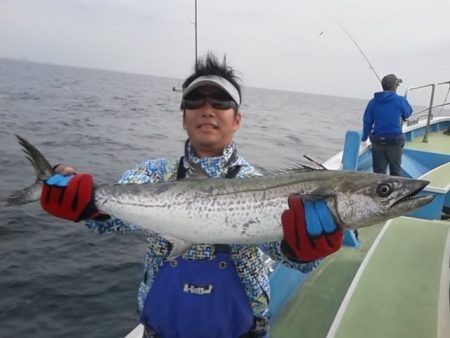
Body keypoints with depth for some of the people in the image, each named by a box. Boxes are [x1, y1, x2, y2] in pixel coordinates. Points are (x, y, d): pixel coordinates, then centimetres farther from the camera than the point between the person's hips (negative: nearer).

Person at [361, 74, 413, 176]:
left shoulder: (373, 102, 2)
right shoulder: (400, 100, -7)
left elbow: (367, 121, 4)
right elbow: (408, 113, 11)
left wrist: (364, 137, 16)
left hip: (377, 141, 3)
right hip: (394, 141, -2)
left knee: (378, 172, 8)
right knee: (395, 171, 11)